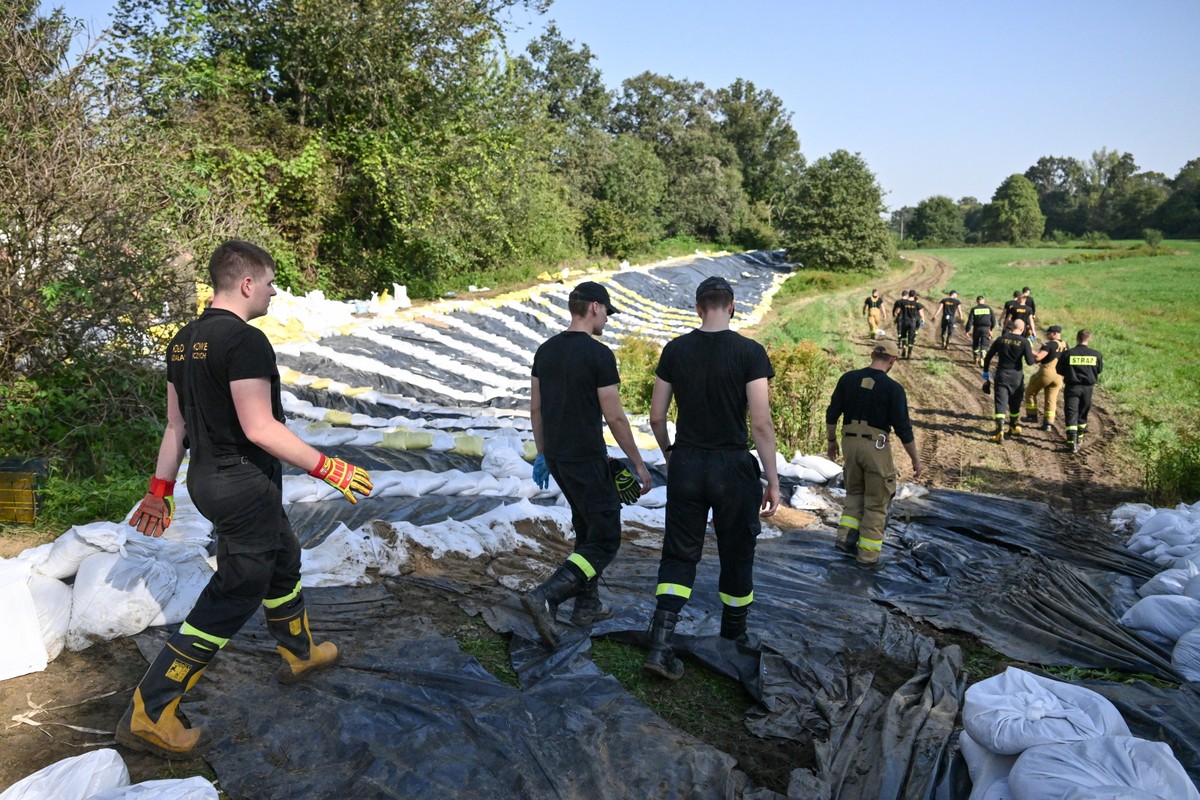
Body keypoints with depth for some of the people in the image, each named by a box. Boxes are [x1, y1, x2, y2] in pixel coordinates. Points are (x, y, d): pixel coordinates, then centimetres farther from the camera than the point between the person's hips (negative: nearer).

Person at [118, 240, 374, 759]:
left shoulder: (184, 340, 9)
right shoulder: (245, 340, -20)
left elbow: (176, 425, 13)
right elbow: (259, 428, -24)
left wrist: (161, 490, 19)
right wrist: (328, 468, -20)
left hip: (206, 477, 10)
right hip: (243, 484, -10)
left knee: (283, 559, 25)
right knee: (233, 596, 2)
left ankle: (300, 653, 44)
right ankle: (148, 714, 9)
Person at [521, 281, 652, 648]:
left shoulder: (545, 350, 7)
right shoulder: (599, 355, -17)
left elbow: (536, 408, 12)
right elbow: (615, 417, -17)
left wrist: (542, 454, 21)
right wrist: (639, 465, -7)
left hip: (556, 456, 9)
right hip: (586, 461, -9)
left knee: (587, 528, 23)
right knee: (605, 540, -1)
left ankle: (587, 605, 28)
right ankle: (545, 597, -16)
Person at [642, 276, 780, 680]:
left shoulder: (675, 350, 0)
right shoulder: (750, 352, -9)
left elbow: (657, 416, 4)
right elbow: (761, 423, -13)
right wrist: (773, 480, -6)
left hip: (686, 465, 2)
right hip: (732, 466, -2)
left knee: (679, 555, 11)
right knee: (736, 556, 16)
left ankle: (660, 645, 0)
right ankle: (733, 641, 33)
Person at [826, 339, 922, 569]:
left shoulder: (848, 379, 0)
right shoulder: (893, 388, -10)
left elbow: (832, 414, 3)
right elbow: (903, 429, -10)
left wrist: (831, 441, 17)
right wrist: (915, 458, 1)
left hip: (850, 442, 4)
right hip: (877, 446, -4)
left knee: (854, 492, 23)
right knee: (876, 501, 9)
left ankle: (846, 537, 11)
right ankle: (867, 555, 13)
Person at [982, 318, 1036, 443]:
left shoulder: (1001, 339, 0)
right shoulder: (1024, 341, -7)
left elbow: (988, 358, 3)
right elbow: (1030, 362, -11)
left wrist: (986, 375, 12)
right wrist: (1032, 355, 12)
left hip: (1001, 375, 0)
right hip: (1016, 376, 0)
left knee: (1001, 404, -3)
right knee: (1015, 403, 19)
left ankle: (999, 431, -17)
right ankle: (1014, 427, 38)